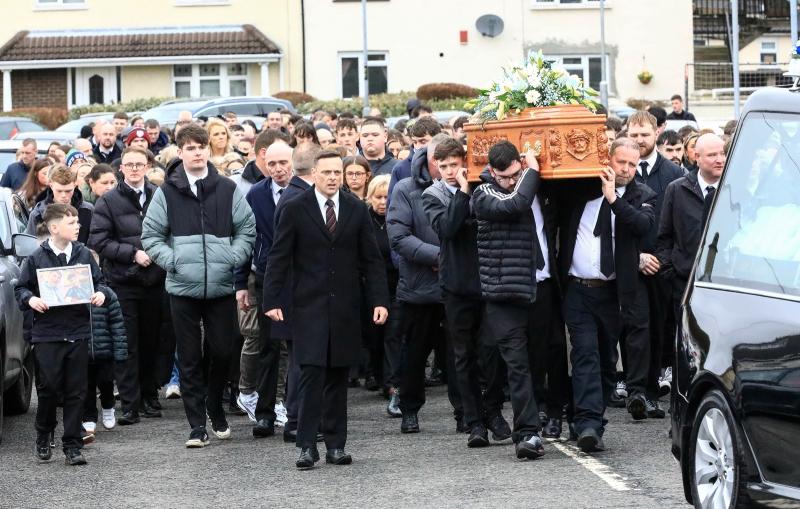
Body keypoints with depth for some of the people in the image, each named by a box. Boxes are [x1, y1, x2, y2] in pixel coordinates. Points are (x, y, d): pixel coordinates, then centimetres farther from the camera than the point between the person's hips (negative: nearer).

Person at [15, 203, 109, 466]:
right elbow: (21, 288, 5)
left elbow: (99, 281, 16)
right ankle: (43, 438, 22)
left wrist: (99, 293, -4)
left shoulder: (84, 255, 6)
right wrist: (31, 299, -15)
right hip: (47, 334, -3)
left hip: (78, 334, 3)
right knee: (48, 389, 0)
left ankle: (72, 446, 8)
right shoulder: (37, 259, -2)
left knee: (76, 392, 2)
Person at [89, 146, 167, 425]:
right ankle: (130, 405, -1)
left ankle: (149, 398, 20)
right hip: (122, 281, -2)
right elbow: (99, 241, -4)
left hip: (155, 280, 2)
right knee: (127, 346, -2)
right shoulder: (109, 201, 1)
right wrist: (133, 254, -12)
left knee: (151, 342, 8)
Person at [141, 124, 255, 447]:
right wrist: (172, 260, -8)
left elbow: (247, 229, 8)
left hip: (221, 287, 1)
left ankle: (215, 411, 27)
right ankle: (197, 426, 7)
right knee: (190, 358, 2)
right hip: (183, 288, -1)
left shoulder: (227, 190, 4)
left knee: (221, 353, 4)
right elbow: (150, 235, 5)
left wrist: (232, 258, -6)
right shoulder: (167, 193, 2)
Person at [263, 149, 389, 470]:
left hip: (345, 306, 3)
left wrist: (379, 300, 0)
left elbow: (371, 259, 9)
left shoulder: (357, 210, 7)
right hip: (309, 305, -3)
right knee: (312, 372, -11)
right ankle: (307, 446, -8)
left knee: (338, 377, 6)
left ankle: (336, 445, 12)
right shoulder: (296, 209, 0)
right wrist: (271, 300, -8)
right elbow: (279, 257, 0)